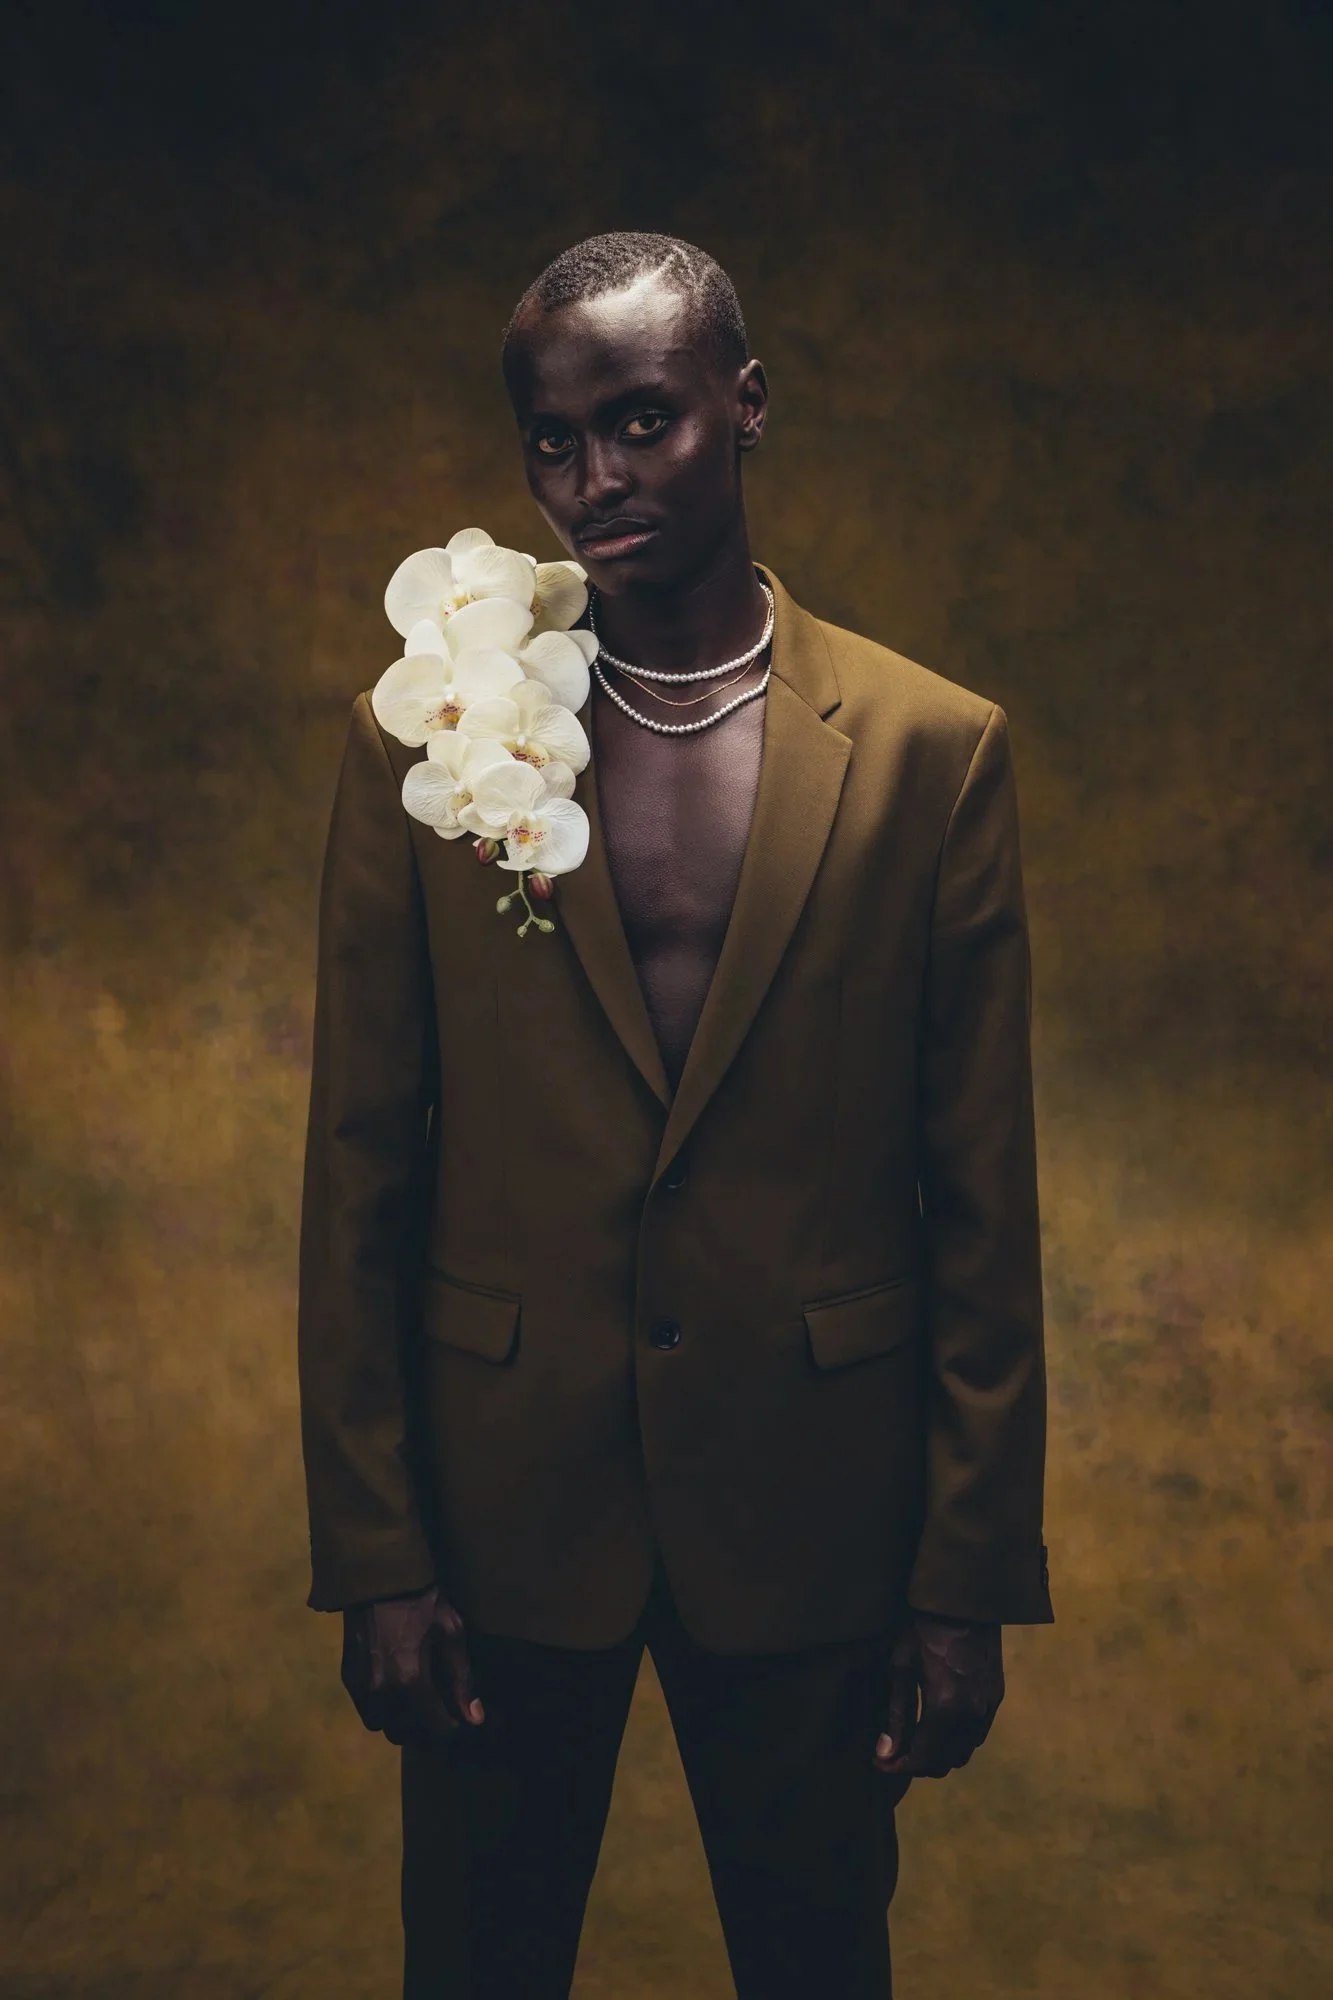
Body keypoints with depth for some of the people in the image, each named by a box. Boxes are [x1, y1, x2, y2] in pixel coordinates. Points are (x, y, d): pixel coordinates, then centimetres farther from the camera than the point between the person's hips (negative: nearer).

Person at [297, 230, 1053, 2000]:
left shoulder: (930, 751, -4)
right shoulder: (423, 738, -3)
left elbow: (982, 1201, -3)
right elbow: (361, 1171, -2)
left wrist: (972, 1579, -2)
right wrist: (372, 1552, -3)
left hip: (810, 1511, 0)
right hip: (502, 1508, 1)